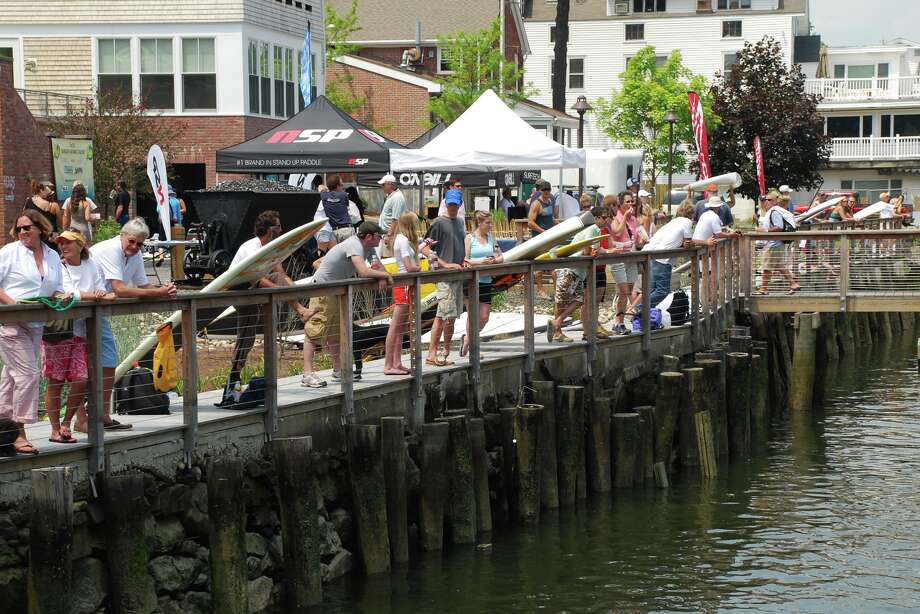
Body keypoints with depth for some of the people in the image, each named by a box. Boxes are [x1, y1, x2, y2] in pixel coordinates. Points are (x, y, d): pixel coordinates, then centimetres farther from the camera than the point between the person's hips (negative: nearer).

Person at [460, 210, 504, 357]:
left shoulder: (491, 238, 11)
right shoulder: (469, 238, -5)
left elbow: (501, 257, 13)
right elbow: (464, 260, -11)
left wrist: (494, 260, -9)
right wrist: (481, 261, -22)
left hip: (486, 281, 5)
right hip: (471, 280, -5)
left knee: (484, 317, 4)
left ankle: (467, 339, 26)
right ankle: (472, 348, 11)